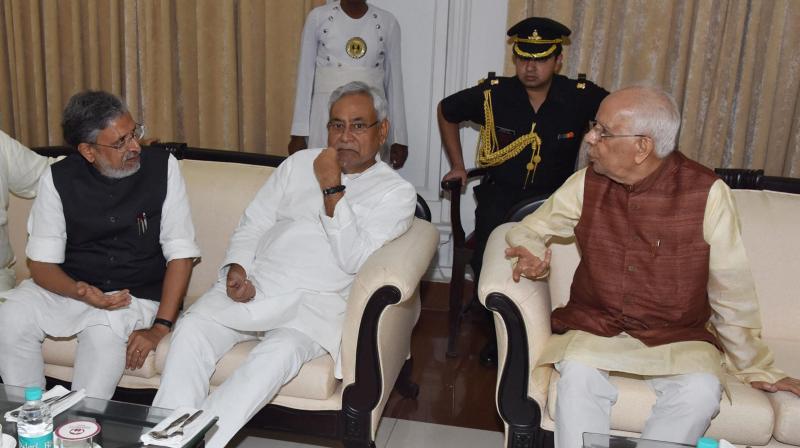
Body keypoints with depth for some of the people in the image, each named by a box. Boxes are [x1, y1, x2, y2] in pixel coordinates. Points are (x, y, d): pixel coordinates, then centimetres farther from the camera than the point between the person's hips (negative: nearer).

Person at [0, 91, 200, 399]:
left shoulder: (162, 167, -8)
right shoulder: (58, 179, -4)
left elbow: (180, 253, -9)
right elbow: (41, 263, -3)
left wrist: (160, 327, -17)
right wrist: (78, 292, -26)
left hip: (138, 294, -2)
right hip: (69, 287, 3)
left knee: (105, 332, -33)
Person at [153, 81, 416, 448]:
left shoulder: (396, 192, 2)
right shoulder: (300, 163, 15)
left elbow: (354, 259, -11)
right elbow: (253, 224, 15)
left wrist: (332, 190, -14)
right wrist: (236, 268, -4)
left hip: (315, 301, -4)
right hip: (254, 284, 4)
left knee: (277, 355, -33)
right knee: (192, 329, -21)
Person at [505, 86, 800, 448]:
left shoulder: (706, 192, -12)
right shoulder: (587, 183, -3)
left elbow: (732, 292, -4)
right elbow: (527, 229, 11)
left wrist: (756, 368, 5)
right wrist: (532, 253, -13)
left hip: (677, 338, -1)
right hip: (594, 329, 1)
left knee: (701, 391, -30)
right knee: (578, 376, -30)